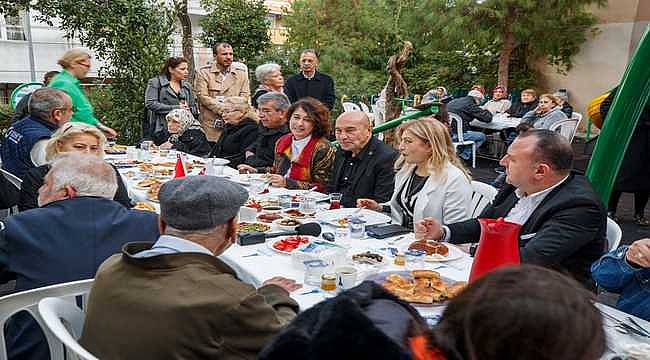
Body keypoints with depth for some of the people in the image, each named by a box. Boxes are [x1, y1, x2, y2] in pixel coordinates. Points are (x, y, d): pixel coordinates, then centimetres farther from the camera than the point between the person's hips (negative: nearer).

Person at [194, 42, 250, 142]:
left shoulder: (241, 73, 12)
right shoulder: (204, 72, 5)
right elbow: (203, 96, -5)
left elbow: (244, 96, 5)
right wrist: (223, 110, -16)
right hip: (210, 125, -1)